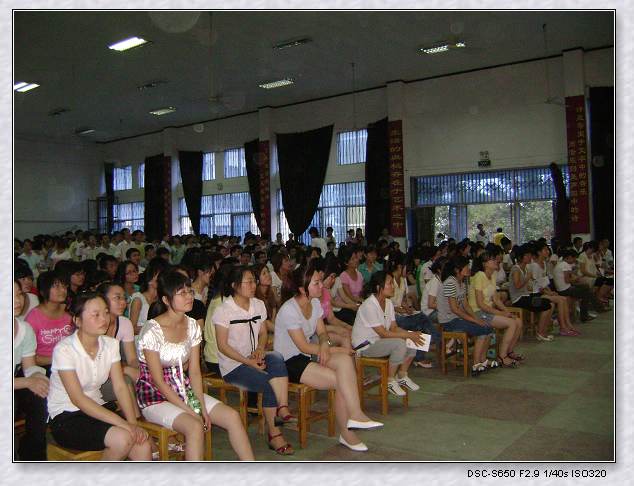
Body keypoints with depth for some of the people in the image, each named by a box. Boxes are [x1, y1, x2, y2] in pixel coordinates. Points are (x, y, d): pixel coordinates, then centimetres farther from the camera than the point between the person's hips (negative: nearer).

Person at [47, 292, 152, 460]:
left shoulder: (111, 344, 1)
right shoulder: (64, 350, -17)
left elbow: (120, 387, -4)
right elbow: (78, 399, -21)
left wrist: (133, 423, -20)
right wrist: (124, 424, -27)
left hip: (97, 409, 5)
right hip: (66, 418, -5)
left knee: (143, 445, -19)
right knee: (121, 438, -27)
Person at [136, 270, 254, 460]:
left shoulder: (192, 325, 2)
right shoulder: (152, 331, -18)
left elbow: (195, 371, 2)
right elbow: (158, 381, -16)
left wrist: (201, 407, -11)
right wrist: (190, 410, -18)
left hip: (185, 391, 6)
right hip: (155, 397, -6)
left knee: (232, 416, -9)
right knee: (195, 426, -31)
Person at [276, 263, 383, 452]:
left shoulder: (315, 303, 5)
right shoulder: (289, 310, -20)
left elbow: (322, 332, 10)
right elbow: (303, 347, -19)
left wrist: (324, 345, -15)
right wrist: (336, 349, -14)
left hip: (307, 356, 7)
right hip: (288, 362, -7)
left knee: (345, 360, -21)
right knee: (342, 381, -21)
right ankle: (346, 433, -10)